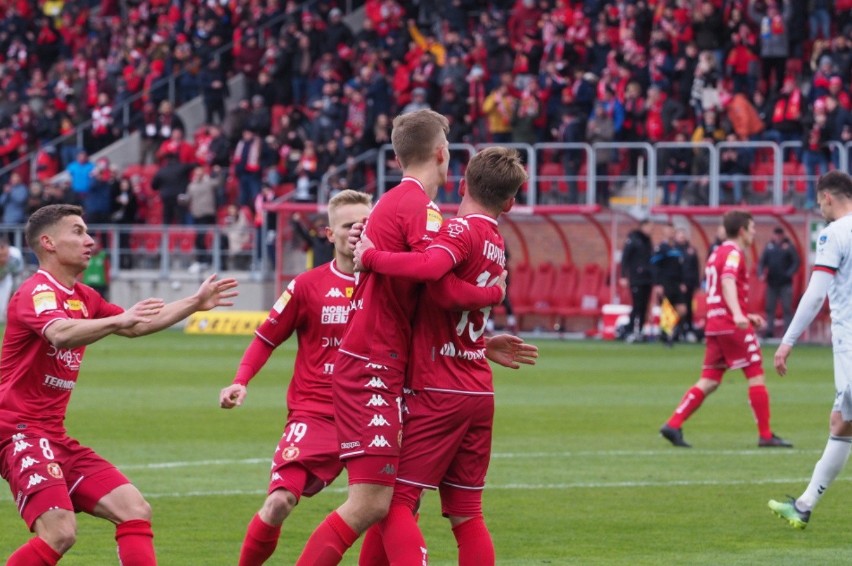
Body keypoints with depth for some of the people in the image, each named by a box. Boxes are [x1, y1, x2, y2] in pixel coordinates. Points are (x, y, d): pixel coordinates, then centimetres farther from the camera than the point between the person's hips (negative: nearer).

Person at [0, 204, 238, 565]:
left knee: (135, 510, 2)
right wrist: (118, 320, -49)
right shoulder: (37, 292, -13)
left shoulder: (81, 298, 16)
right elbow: (60, 333, -35)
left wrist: (195, 303, 28)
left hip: (54, 436, 10)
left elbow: (134, 327, 30)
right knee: (60, 532, -25)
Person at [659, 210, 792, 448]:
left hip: (715, 325, 9)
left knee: (709, 382, 6)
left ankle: (673, 425, -4)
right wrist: (738, 314, -42)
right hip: (734, 328, -9)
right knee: (756, 376, -2)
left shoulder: (717, 254, 20)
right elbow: (728, 282, -28)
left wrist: (746, 316, 32)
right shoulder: (733, 253, -9)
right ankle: (766, 436, -1)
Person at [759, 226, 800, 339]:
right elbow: (762, 262, 9)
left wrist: (789, 274, -17)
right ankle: (769, 330, 12)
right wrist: (761, 273, -8)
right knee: (770, 308, 7)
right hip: (772, 283, 4)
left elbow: (796, 262, -4)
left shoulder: (789, 247, -1)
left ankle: (788, 331, -4)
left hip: (785, 283, -4)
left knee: (787, 308, -5)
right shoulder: (769, 247, 8)